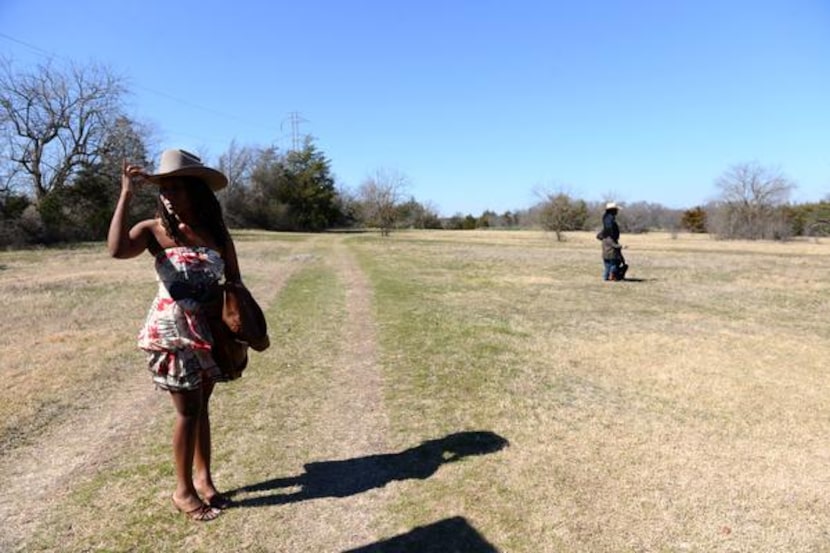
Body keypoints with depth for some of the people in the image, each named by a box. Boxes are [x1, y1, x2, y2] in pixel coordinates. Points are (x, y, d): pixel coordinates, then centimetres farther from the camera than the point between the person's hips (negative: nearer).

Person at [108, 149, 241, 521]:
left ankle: (203, 478, 32)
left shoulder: (217, 232, 1)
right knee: (188, 410, 3)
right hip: (172, 331, -4)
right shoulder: (154, 229, -8)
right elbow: (116, 249, -29)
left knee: (201, 406, 15)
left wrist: (215, 306, -6)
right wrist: (126, 194, -25)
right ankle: (183, 490, 21)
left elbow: (234, 282, 8)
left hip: (208, 330, 4)